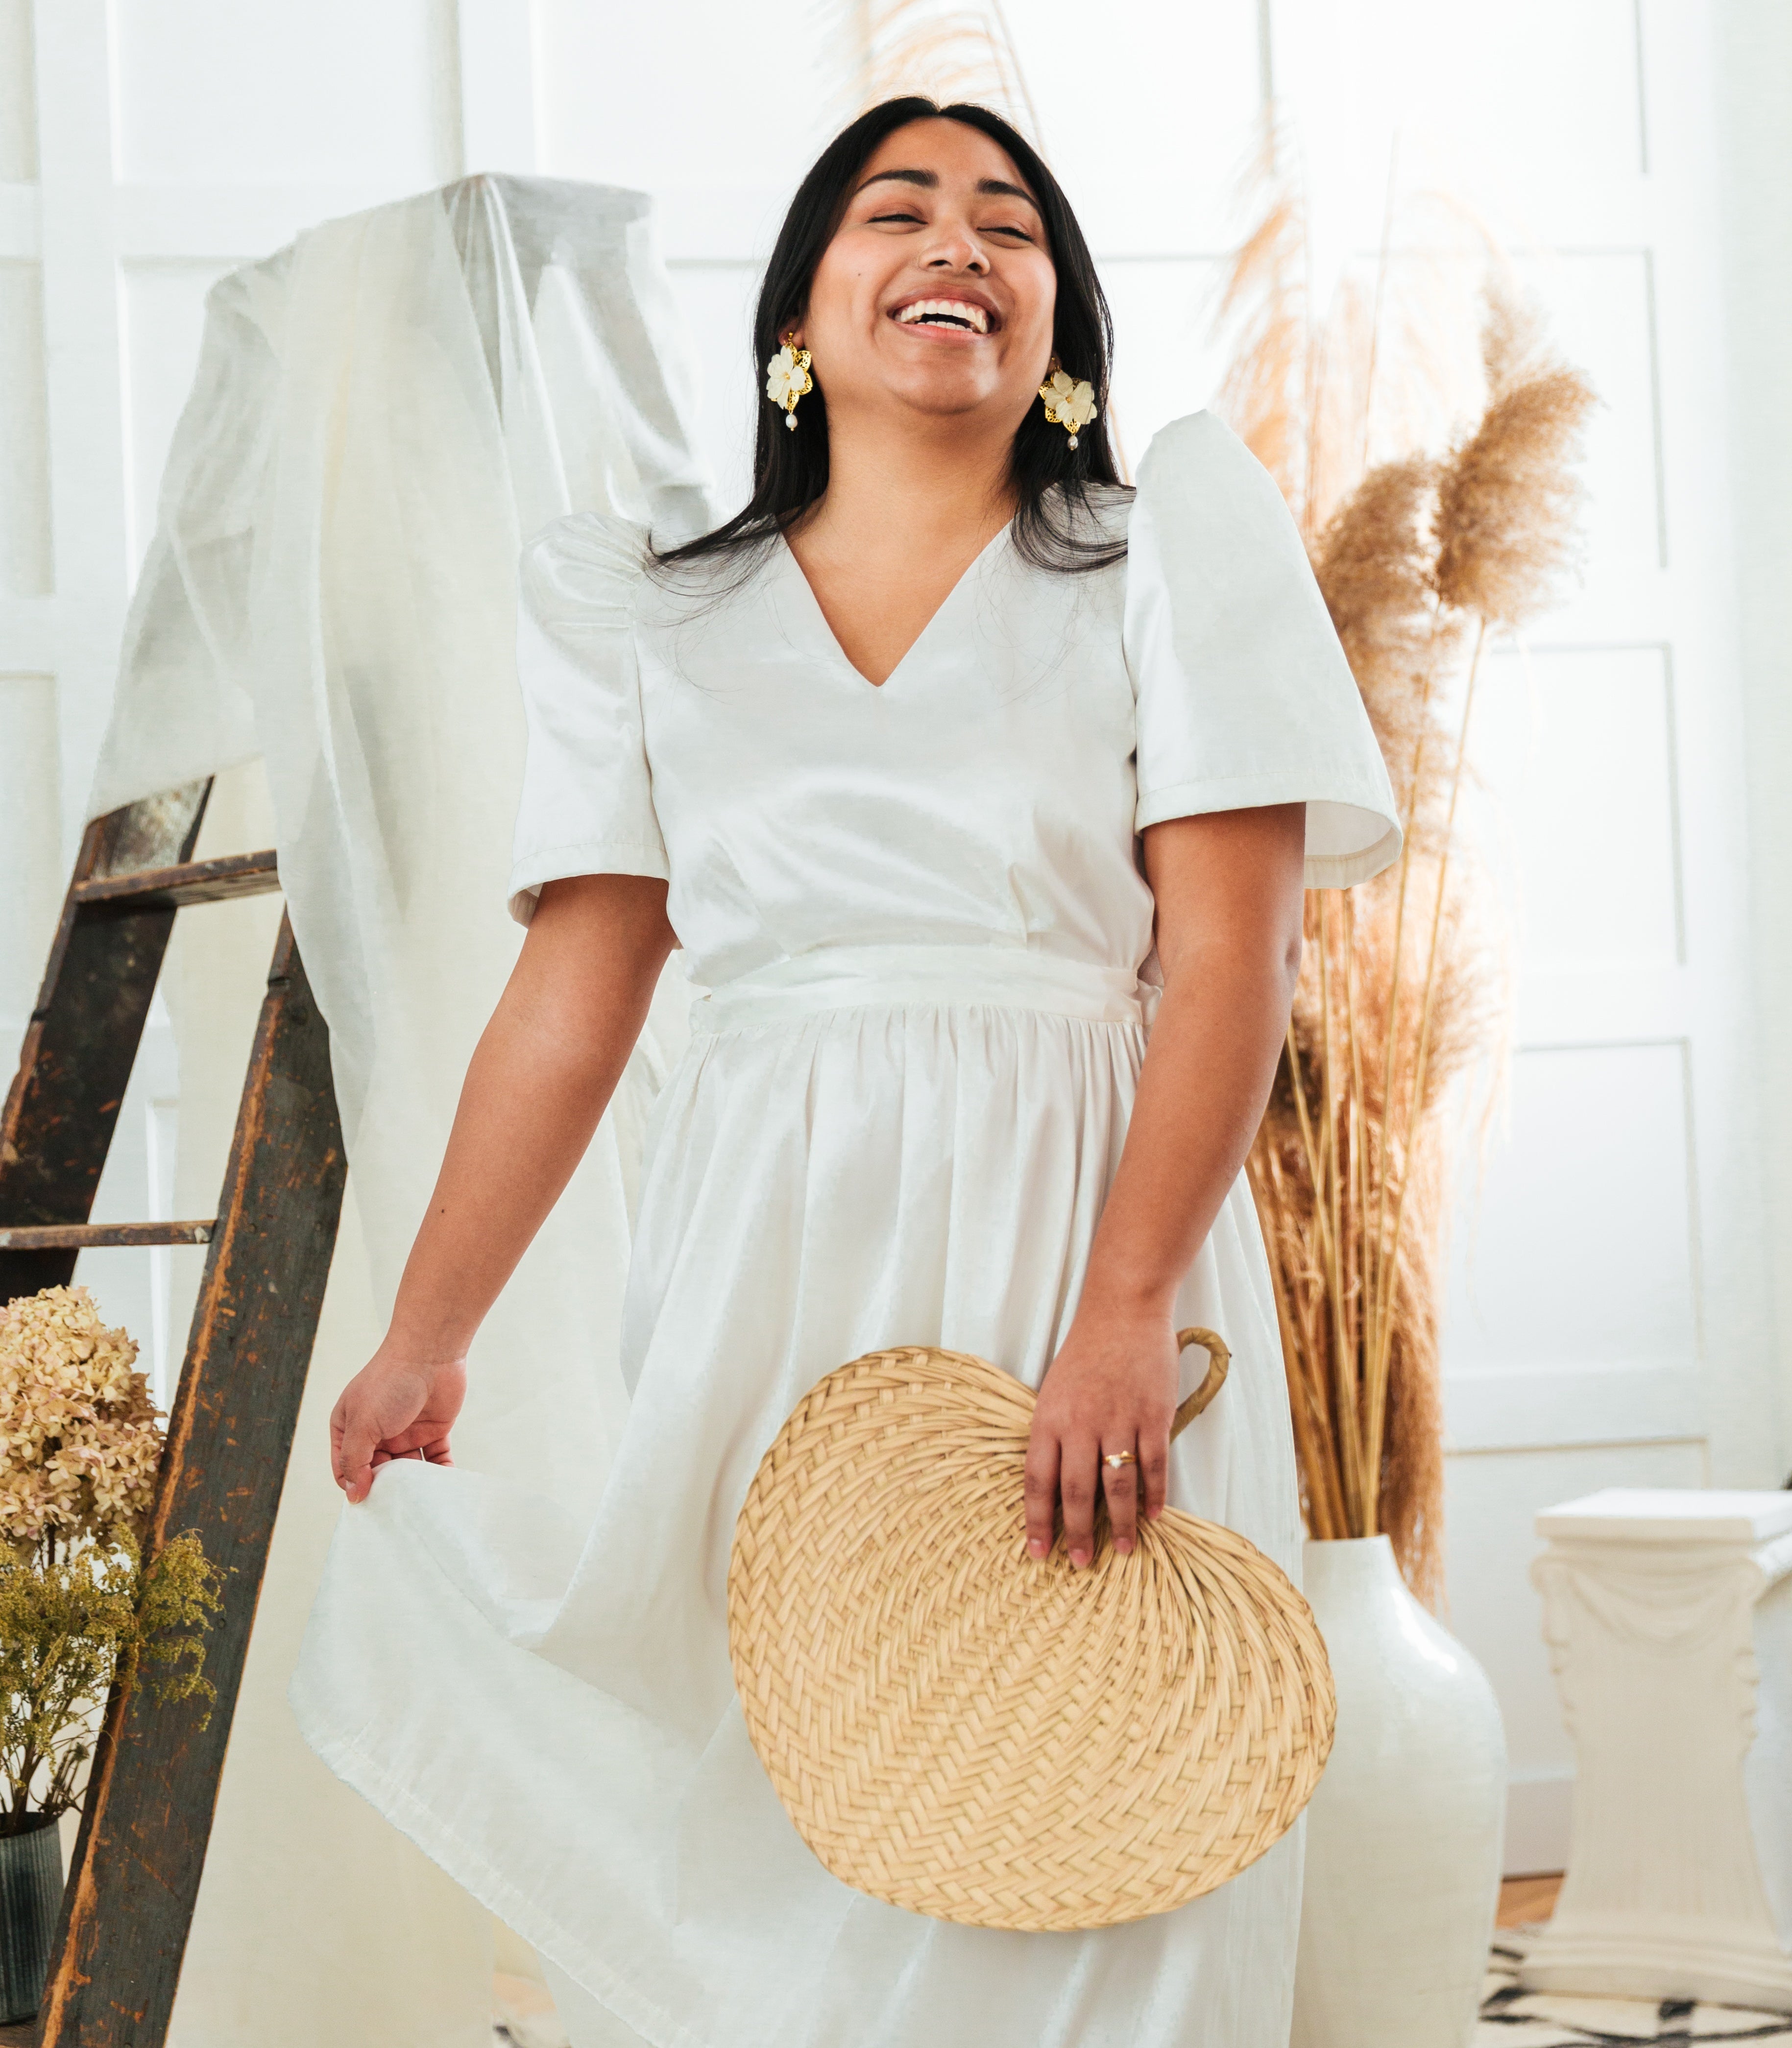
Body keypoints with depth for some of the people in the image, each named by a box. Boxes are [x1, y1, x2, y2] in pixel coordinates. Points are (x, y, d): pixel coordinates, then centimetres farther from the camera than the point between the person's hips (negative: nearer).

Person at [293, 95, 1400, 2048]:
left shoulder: (1163, 547, 7)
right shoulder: (656, 618, 14)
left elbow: (1227, 962, -3)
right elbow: (568, 1003, 11)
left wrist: (1126, 1313, -15)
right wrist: (421, 1344, 7)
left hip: (1071, 1240, -2)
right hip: (770, 1271, 2)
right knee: (753, 1820, 3)